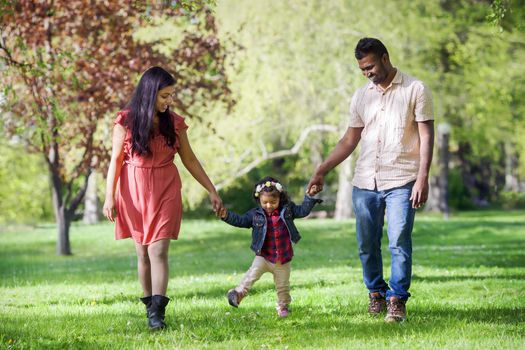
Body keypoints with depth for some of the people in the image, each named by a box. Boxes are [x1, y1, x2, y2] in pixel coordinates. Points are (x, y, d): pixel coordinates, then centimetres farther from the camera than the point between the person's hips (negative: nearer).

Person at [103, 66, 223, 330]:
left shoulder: (174, 123, 3)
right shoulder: (126, 121, -4)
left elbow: (189, 160, 10)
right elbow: (116, 160, -2)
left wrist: (211, 191, 10)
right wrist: (109, 196, -8)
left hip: (165, 192, 1)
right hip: (134, 192, -1)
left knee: (158, 251, -10)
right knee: (142, 253, 6)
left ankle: (157, 312, -15)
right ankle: (149, 304, 17)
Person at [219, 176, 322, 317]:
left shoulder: (287, 210, -2)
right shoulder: (255, 214, -5)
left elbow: (303, 211, 0)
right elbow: (240, 220, -8)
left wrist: (309, 197, -12)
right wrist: (226, 215, -22)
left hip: (283, 258, 1)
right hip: (263, 256, -1)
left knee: (283, 286, 12)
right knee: (253, 274, -26)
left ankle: (283, 307, 31)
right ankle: (239, 293, -24)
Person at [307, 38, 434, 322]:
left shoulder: (415, 90, 0)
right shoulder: (361, 96, 14)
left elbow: (426, 136, -3)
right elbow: (350, 140, 17)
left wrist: (422, 178, -12)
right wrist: (321, 171, 11)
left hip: (401, 182, -5)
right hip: (364, 182, 5)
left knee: (399, 243, -11)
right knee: (367, 245, 6)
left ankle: (397, 300, -3)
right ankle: (376, 293, 23)